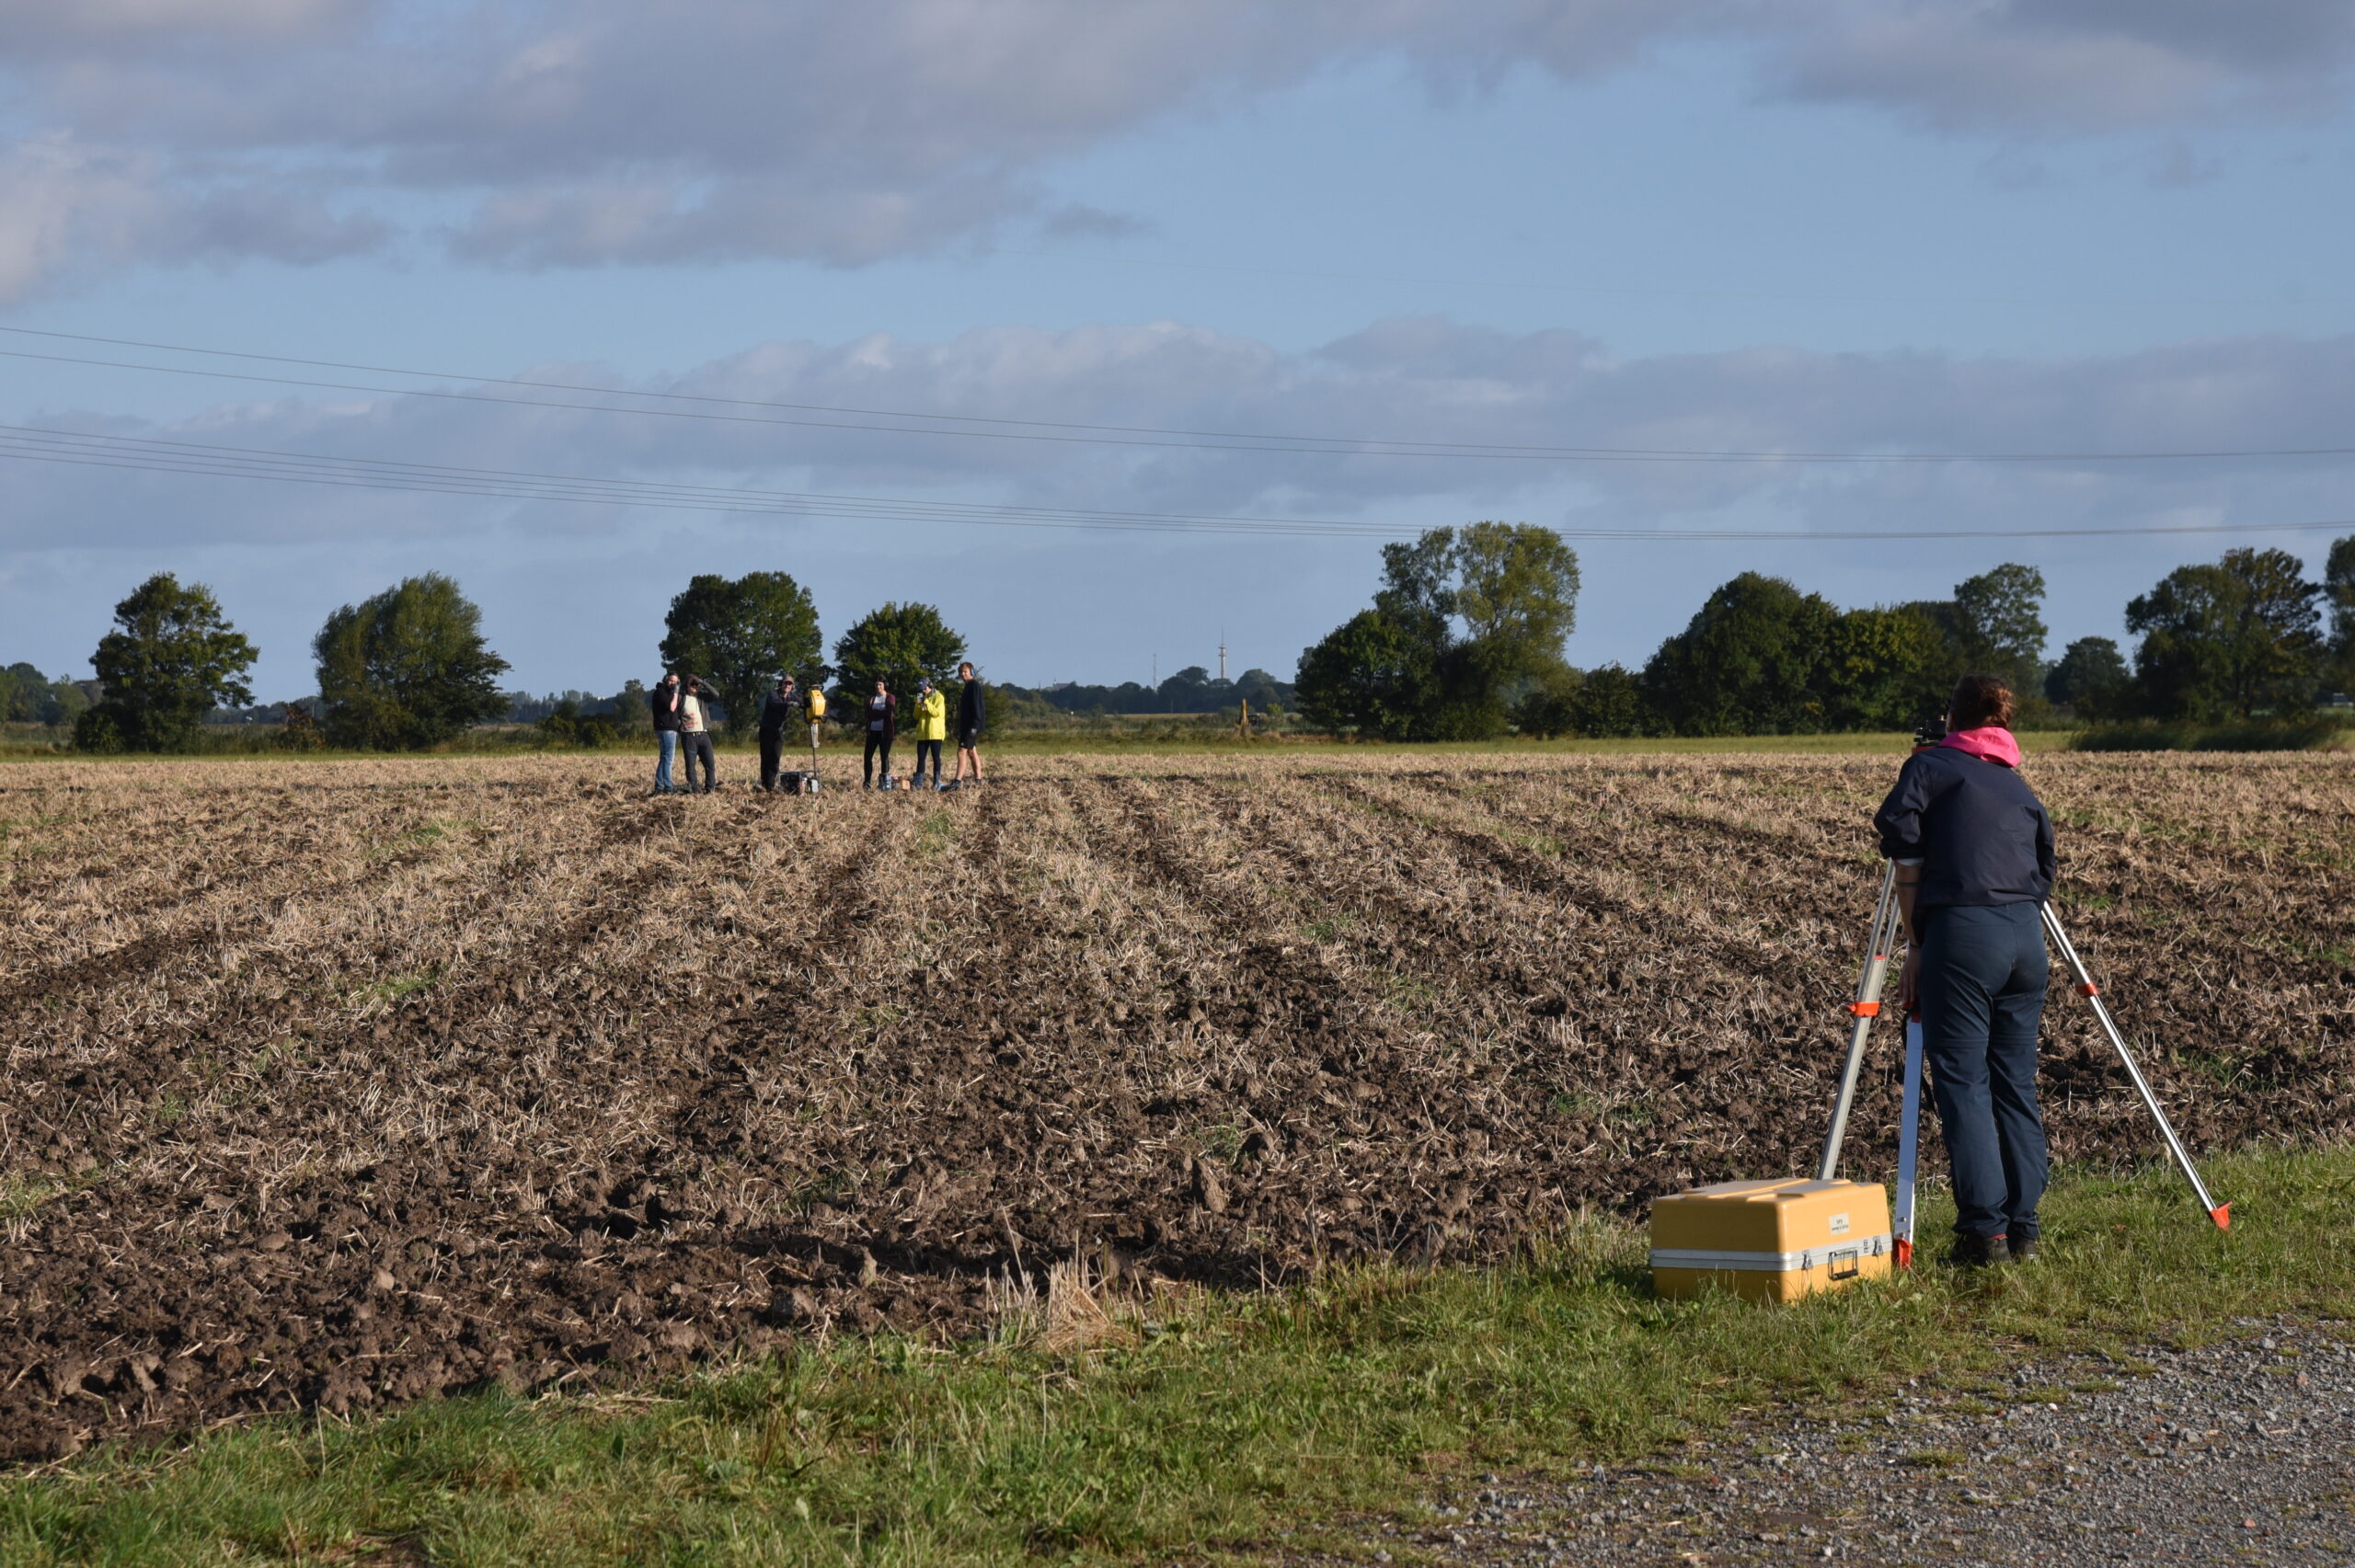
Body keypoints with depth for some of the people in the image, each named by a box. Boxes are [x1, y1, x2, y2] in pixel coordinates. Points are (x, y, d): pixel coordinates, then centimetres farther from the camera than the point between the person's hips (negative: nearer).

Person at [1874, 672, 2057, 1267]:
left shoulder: (1928, 766, 9)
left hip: (1963, 930, -5)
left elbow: (1906, 858, 0)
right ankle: (2022, 1227, 9)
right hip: (2027, 931, 5)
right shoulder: (2019, 787, 23)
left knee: (1963, 1081, -4)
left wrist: (1915, 947, 5)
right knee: (2016, 1082, 10)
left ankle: (1984, 1229, -11)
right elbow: (2044, 870, 20)